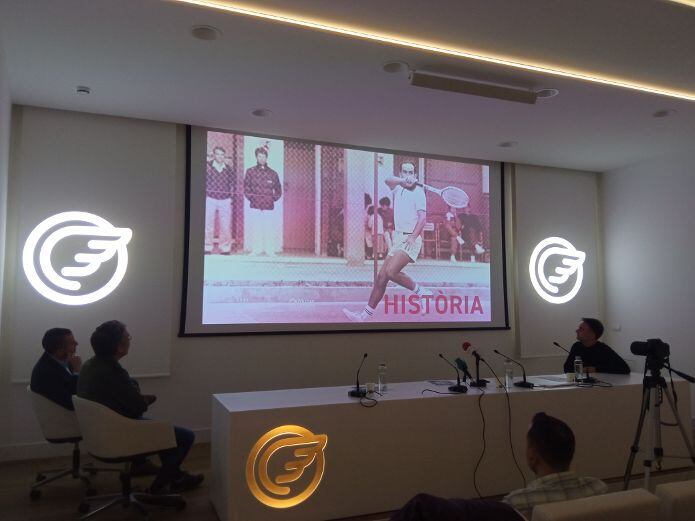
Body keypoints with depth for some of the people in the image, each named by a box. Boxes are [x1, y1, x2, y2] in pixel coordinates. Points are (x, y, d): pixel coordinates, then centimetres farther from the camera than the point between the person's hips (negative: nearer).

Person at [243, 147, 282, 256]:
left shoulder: (273, 173, 10)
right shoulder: (250, 172, 7)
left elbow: (278, 190, 17)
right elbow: (246, 188, 8)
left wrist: (274, 199, 5)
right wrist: (251, 198, -2)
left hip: (269, 206, 1)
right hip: (255, 206, 0)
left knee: (269, 229, -2)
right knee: (255, 229, -1)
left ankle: (270, 250, 3)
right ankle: (256, 250, 6)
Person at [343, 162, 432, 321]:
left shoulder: (418, 192, -3)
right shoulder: (398, 189, 17)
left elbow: (423, 217, -13)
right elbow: (388, 180, 0)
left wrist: (413, 236, -25)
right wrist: (403, 181, -16)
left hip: (411, 240, -6)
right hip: (398, 239, 6)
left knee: (391, 271, -24)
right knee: (381, 276, 1)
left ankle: (421, 292, -5)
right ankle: (366, 314, 5)